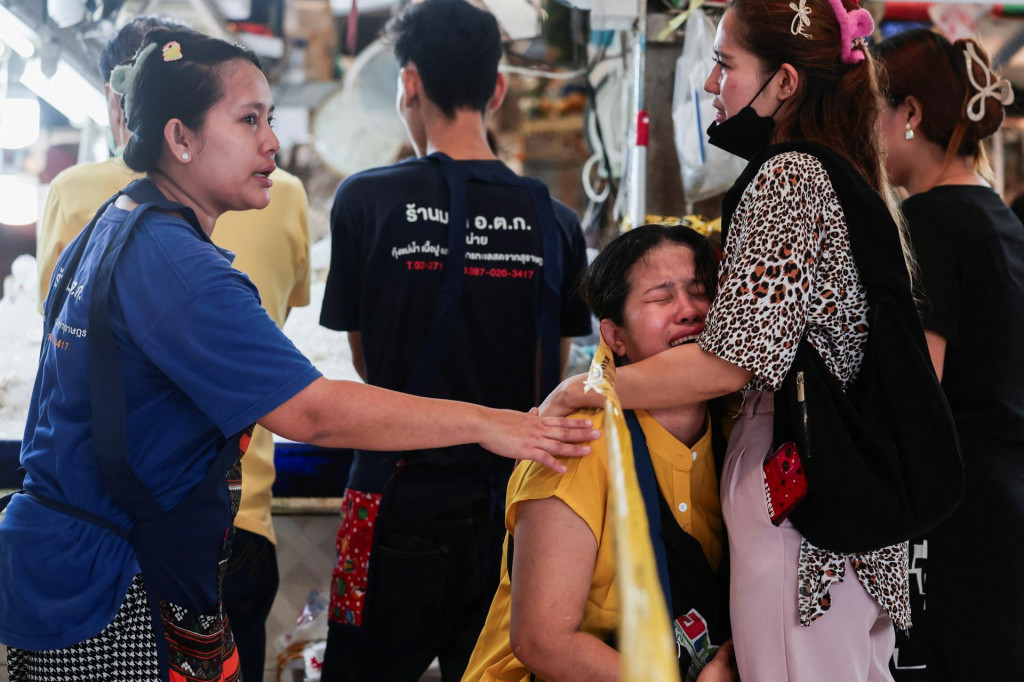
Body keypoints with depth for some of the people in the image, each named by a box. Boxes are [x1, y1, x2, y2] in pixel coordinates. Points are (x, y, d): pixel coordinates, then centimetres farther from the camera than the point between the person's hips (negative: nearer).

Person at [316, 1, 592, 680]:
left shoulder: (367, 199, -6)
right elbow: (553, 378, 7)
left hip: (403, 503, -2)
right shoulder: (555, 222, 0)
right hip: (513, 512, 3)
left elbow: (368, 363, 4)